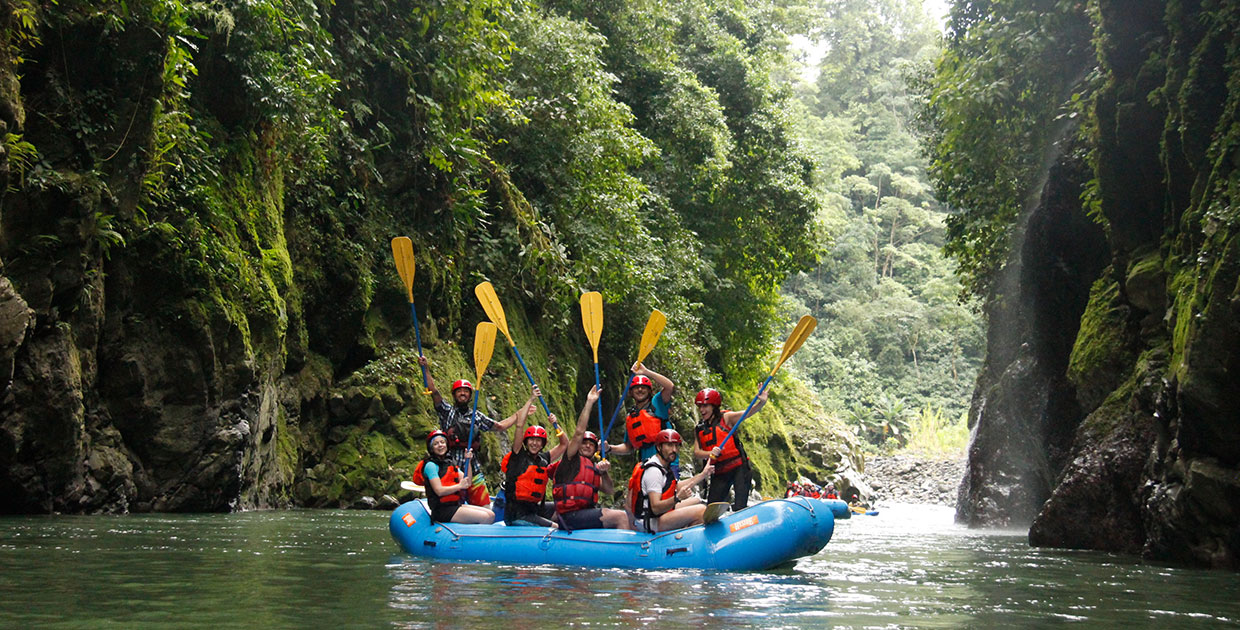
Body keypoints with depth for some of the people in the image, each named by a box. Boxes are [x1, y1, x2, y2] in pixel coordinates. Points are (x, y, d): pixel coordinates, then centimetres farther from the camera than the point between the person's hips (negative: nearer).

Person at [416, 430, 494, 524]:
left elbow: (467, 483, 8)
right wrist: (459, 486, -19)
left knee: (491, 515, -7)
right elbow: (439, 491, -16)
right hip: (443, 510, -8)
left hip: (456, 505, 8)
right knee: (485, 518, -21)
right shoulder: (431, 465, -6)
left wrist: (468, 461, 1)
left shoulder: (450, 463, 19)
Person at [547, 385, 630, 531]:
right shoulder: (572, 459, 5)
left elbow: (609, 490, 18)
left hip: (587, 511, 8)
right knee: (620, 517, -17)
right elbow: (579, 432, -5)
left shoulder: (594, 468, 24)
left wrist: (604, 472, 0)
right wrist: (589, 402, -5)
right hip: (571, 515, -8)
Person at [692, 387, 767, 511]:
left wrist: (761, 402, -36)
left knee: (740, 508, -10)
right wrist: (710, 453, -22)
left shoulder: (725, 418, -2)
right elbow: (696, 452, 0)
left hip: (739, 468, -5)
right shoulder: (700, 429, 10)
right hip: (719, 473, 5)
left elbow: (748, 412, -16)